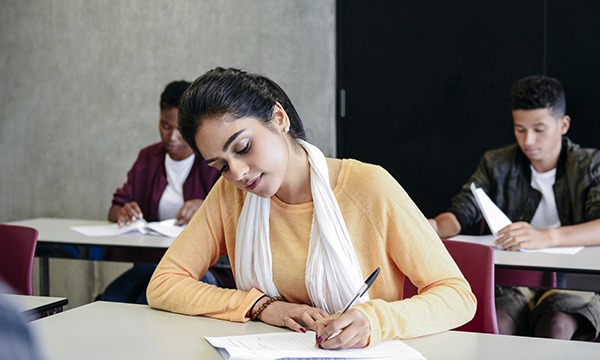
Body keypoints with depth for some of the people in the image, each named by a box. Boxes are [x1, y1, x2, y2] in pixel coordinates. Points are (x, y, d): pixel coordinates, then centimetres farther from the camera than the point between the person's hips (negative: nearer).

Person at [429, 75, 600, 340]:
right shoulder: (496, 164, 12)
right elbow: (460, 214, 2)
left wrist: (547, 237, -34)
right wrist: (434, 227, -23)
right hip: (510, 281, 2)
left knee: (557, 327, -33)